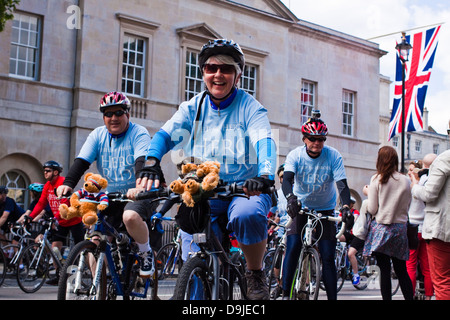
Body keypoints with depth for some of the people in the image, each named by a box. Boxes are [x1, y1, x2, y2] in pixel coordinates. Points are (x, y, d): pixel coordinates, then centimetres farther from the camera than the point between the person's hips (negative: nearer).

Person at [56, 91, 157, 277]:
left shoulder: (139, 133, -8)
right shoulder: (98, 135, 5)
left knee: (130, 216, -36)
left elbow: (143, 162, -24)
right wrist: (68, 184, -25)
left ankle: (146, 253, -9)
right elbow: (81, 162, -6)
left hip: (138, 195, -5)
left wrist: (140, 187, -44)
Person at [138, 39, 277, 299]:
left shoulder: (250, 107, -3)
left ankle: (256, 273, -12)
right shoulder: (194, 107, 6)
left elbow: (265, 142, -20)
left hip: (245, 189, -2)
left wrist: (265, 176, -40)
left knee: (247, 215, -35)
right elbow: (166, 134, -7)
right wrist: (151, 162, -29)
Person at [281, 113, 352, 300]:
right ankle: (285, 293, -9)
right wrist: (291, 198, -49)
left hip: (326, 210, 0)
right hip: (300, 207, 0)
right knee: (292, 247, -17)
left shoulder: (333, 156, -15)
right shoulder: (295, 155, -15)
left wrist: (346, 207, -38)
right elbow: (287, 179, -27)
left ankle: (333, 297, 2)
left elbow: (342, 184, -21)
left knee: (328, 256, -6)